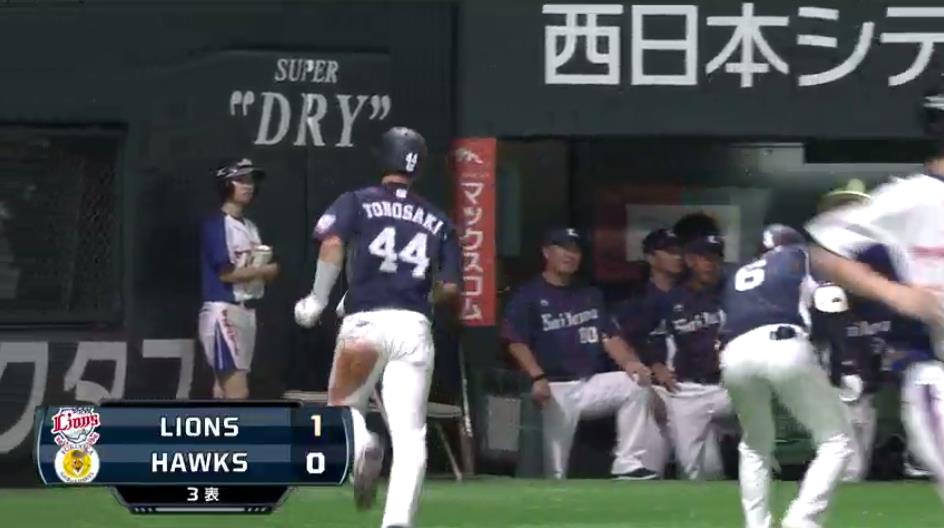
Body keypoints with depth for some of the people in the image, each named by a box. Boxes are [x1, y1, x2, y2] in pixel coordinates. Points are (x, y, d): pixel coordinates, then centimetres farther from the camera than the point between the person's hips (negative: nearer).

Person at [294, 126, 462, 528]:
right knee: (409, 432, 0)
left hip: (365, 323, -2)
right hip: (415, 326, 2)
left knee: (342, 405, 16)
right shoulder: (437, 221, 16)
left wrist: (318, 300, -4)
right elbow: (450, 290, 9)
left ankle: (360, 444, -20)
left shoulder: (357, 203, 8)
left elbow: (332, 244, -12)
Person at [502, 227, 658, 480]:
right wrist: (538, 377, -24)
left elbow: (610, 336, 13)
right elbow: (517, 343, -8)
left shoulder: (590, 295, 20)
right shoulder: (528, 295, 2)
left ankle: (627, 465, -19)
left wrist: (629, 362, -9)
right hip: (555, 389, -4)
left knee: (636, 382, -18)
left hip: (591, 384, 4)